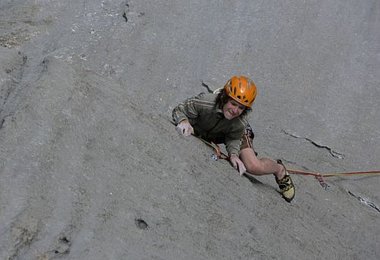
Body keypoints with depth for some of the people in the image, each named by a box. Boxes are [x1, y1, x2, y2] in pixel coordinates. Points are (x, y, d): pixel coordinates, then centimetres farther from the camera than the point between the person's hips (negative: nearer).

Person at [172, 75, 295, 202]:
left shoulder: (240, 123, -39)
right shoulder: (204, 102, -44)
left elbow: (233, 139, -19)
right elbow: (179, 110, -33)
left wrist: (233, 154, -39)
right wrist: (183, 121, -55)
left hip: (236, 133, -3)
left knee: (254, 167, -20)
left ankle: (279, 170, 18)